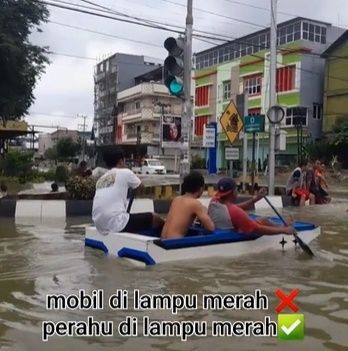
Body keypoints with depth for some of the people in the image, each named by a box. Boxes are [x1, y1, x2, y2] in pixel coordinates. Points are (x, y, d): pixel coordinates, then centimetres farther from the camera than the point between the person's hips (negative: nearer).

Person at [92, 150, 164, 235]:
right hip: (116, 224, -8)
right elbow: (140, 187, 19)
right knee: (155, 219, 4)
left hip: (100, 226, 8)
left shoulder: (101, 179, 18)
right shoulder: (125, 172, 1)